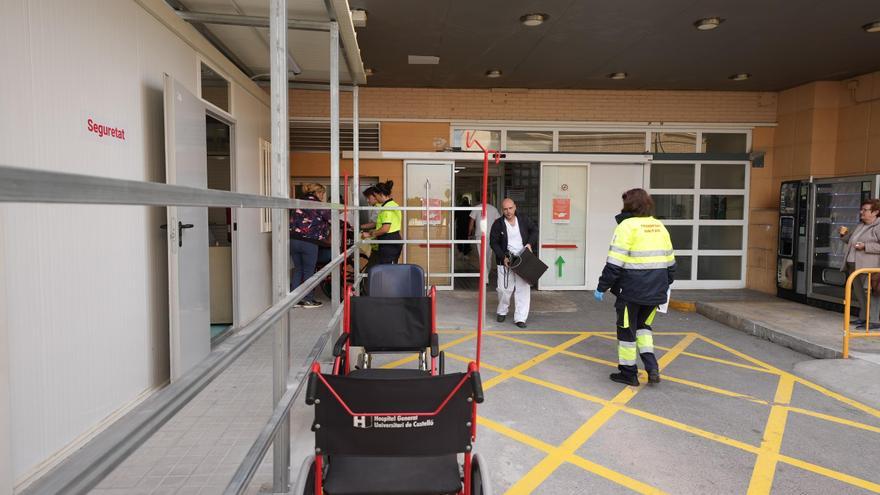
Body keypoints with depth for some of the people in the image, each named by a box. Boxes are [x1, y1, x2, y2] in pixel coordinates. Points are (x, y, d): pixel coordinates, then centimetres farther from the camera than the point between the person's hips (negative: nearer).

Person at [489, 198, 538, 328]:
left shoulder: (524, 220, 2)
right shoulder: (498, 224, -4)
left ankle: (520, 318, 4)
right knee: (505, 289, 2)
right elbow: (493, 243, -3)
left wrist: (530, 243, -3)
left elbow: (534, 230, 15)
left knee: (523, 289, -2)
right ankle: (502, 312, 29)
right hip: (506, 261, -1)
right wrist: (503, 257, -13)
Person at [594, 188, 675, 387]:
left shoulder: (627, 226, -12)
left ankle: (628, 373, 18)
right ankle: (652, 367, 12)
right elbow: (669, 261, 16)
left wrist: (602, 287, -9)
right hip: (655, 291, 7)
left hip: (631, 290, -7)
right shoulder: (659, 227, 10)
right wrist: (667, 284, 30)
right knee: (643, 325, 23)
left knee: (627, 330, 8)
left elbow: (614, 263, -16)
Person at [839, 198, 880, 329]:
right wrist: (845, 234, 12)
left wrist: (865, 246, -21)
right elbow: (851, 241, 29)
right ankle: (863, 317, 23)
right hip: (853, 264, 9)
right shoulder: (860, 226, 18)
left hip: (868, 267, -9)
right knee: (859, 293, 14)